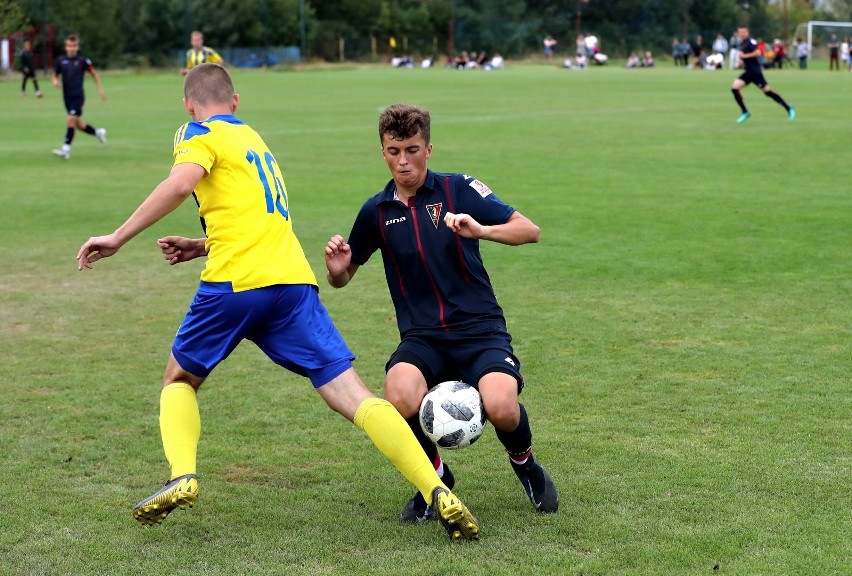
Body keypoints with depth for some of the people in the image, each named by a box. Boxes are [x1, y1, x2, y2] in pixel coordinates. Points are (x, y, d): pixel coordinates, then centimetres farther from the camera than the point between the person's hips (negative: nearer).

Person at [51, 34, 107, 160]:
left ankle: (66, 149, -20)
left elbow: (94, 73, 6)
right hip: (67, 97, 5)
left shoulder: (82, 60, -6)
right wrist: (55, 81, -10)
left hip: (78, 95, -5)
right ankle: (98, 132, 38)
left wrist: (100, 89, 5)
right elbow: (55, 75, 13)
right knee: (78, 124, 12)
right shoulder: (61, 60, 2)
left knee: (71, 119, -18)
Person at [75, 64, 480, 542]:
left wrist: (118, 238, -11)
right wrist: (199, 247, 37)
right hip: (293, 278, 5)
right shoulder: (254, 140, 30)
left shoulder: (199, 134, 8)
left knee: (180, 380, 20)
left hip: (236, 284, -5)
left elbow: (181, 184, -15)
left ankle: (182, 476, -4)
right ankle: (439, 493, -20)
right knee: (351, 394, -4)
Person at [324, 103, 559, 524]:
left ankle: (524, 462, 9)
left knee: (500, 407, -31)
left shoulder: (458, 189, 0)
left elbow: (529, 230, -4)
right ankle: (434, 478, 0)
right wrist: (337, 269, -6)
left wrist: (480, 230, -22)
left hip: (480, 329, -2)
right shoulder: (377, 211, 7)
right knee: (400, 398, -32)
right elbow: (343, 278, 18)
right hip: (421, 337, 2)